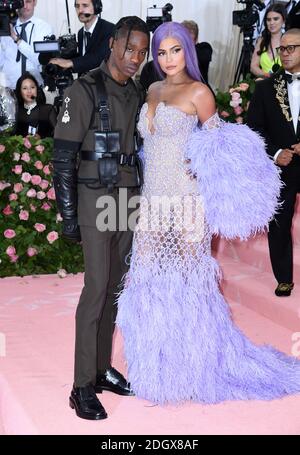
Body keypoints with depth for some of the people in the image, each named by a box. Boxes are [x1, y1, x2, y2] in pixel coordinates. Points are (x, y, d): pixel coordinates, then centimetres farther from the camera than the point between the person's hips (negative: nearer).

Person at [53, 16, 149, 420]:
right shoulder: (86, 90, -10)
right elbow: (63, 156, -12)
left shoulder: (137, 95, 10)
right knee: (97, 288, -8)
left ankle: (102, 368, 21)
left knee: (116, 286, 9)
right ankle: (83, 387, -1)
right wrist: (69, 215, -14)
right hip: (96, 200, -6)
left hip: (130, 199, 7)